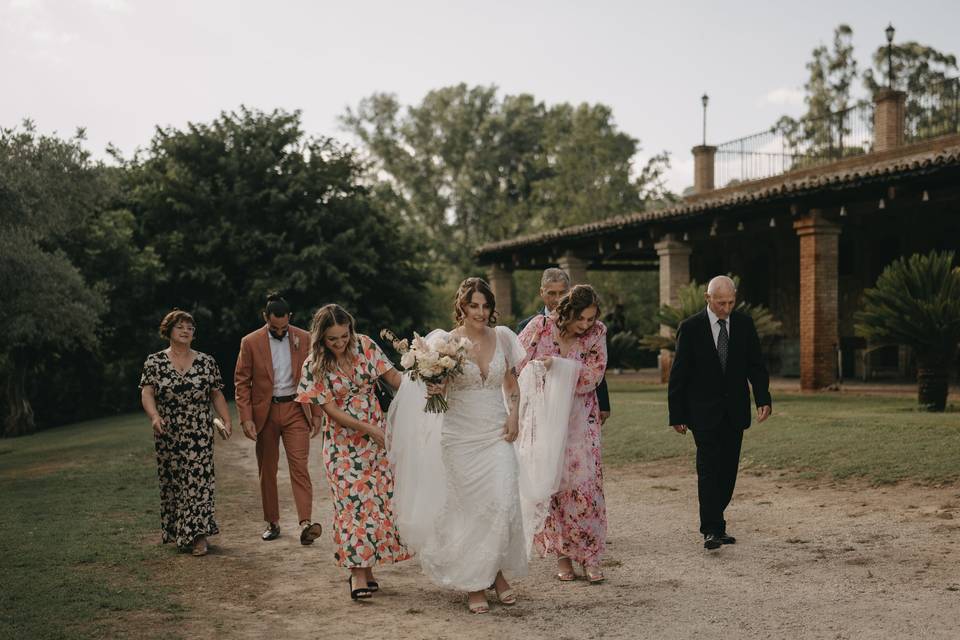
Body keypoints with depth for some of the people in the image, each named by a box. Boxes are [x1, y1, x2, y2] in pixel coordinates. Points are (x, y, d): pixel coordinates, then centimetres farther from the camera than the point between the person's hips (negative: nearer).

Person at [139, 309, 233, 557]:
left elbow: (217, 394, 7)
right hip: (168, 435, 0)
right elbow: (147, 393, -7)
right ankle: (176, 532, 20)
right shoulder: (155, 362, 3)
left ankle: (198, 535, -8)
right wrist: (154, 416, -25)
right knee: (171, 481, 7)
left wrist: (227, 419, -7)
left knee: (198, 480, -8)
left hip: (199, 435, 0)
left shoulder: (206, 362, 6)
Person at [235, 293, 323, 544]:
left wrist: (316, 413, 2)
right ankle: (272, 523, 20)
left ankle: (306, 523, -17)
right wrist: (246, 418, -8)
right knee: (267, 470, 8)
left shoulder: (304, 339, 0)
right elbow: (242, 382, 0)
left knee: (299, 466, -11)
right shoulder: (250, 342, -2)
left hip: (295, 410, -1)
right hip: (264, 412, 1)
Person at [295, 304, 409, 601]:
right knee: (353, 503, -6)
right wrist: (367, 428, -17)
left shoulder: (365, 346, -5)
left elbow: (393, 378, -1)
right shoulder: (314, 366, -10)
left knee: (379, 499, 2)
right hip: (343, 441, -3)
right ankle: (358, 573, 1)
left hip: (376, 435, 3)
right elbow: (331, 409, -11)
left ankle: (367, 567, 14)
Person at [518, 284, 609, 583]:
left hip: (579, 419, 1)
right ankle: (562, 554, 14)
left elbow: (592, 374, -13)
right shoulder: (540, 326, -11)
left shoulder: (597, 332, -8)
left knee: (585, 482, -3)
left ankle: (589, 557, 6)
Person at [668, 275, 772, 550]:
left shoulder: (744, 324, 4)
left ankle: (715, 524, 16)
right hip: (704, 411, -4)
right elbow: (678, 373, -4)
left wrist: (763, 399, -8)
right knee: (708, 467, -11)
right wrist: (677, 414, -6)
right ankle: (711, 530, -11)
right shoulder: (691, 327, -6)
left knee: (728, 469, 6)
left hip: (735, 411, 4)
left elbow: (756, 365, 7)